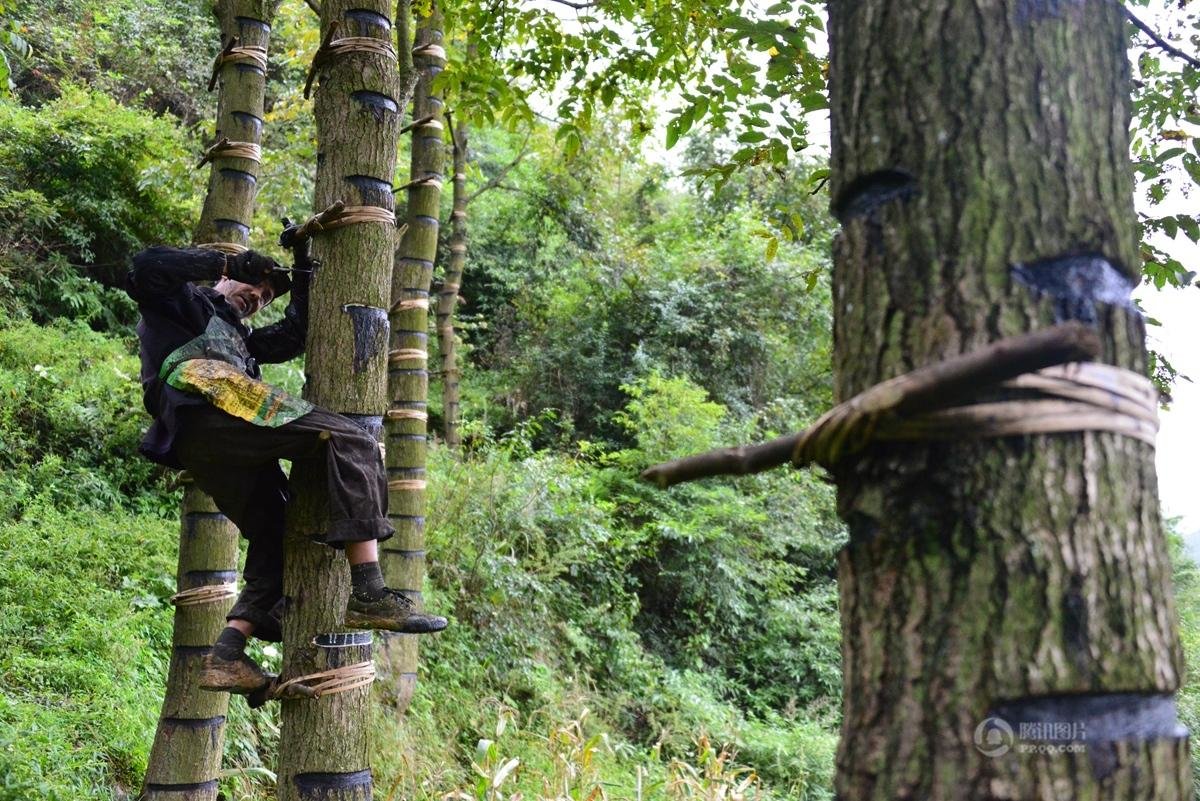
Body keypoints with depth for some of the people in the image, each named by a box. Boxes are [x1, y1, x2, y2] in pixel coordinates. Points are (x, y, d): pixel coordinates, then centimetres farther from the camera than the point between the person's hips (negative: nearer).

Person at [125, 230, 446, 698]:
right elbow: (147, 267, 1)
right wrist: (221, 262, 7)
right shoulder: (183, 299, 23)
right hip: (211, 399, -9)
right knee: (350, 441, -18)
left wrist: (302, 269, 37)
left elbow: (293, 337, 35)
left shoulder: (238, 338, 43)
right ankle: (369, 595, -30)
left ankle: (227, 656, -2)